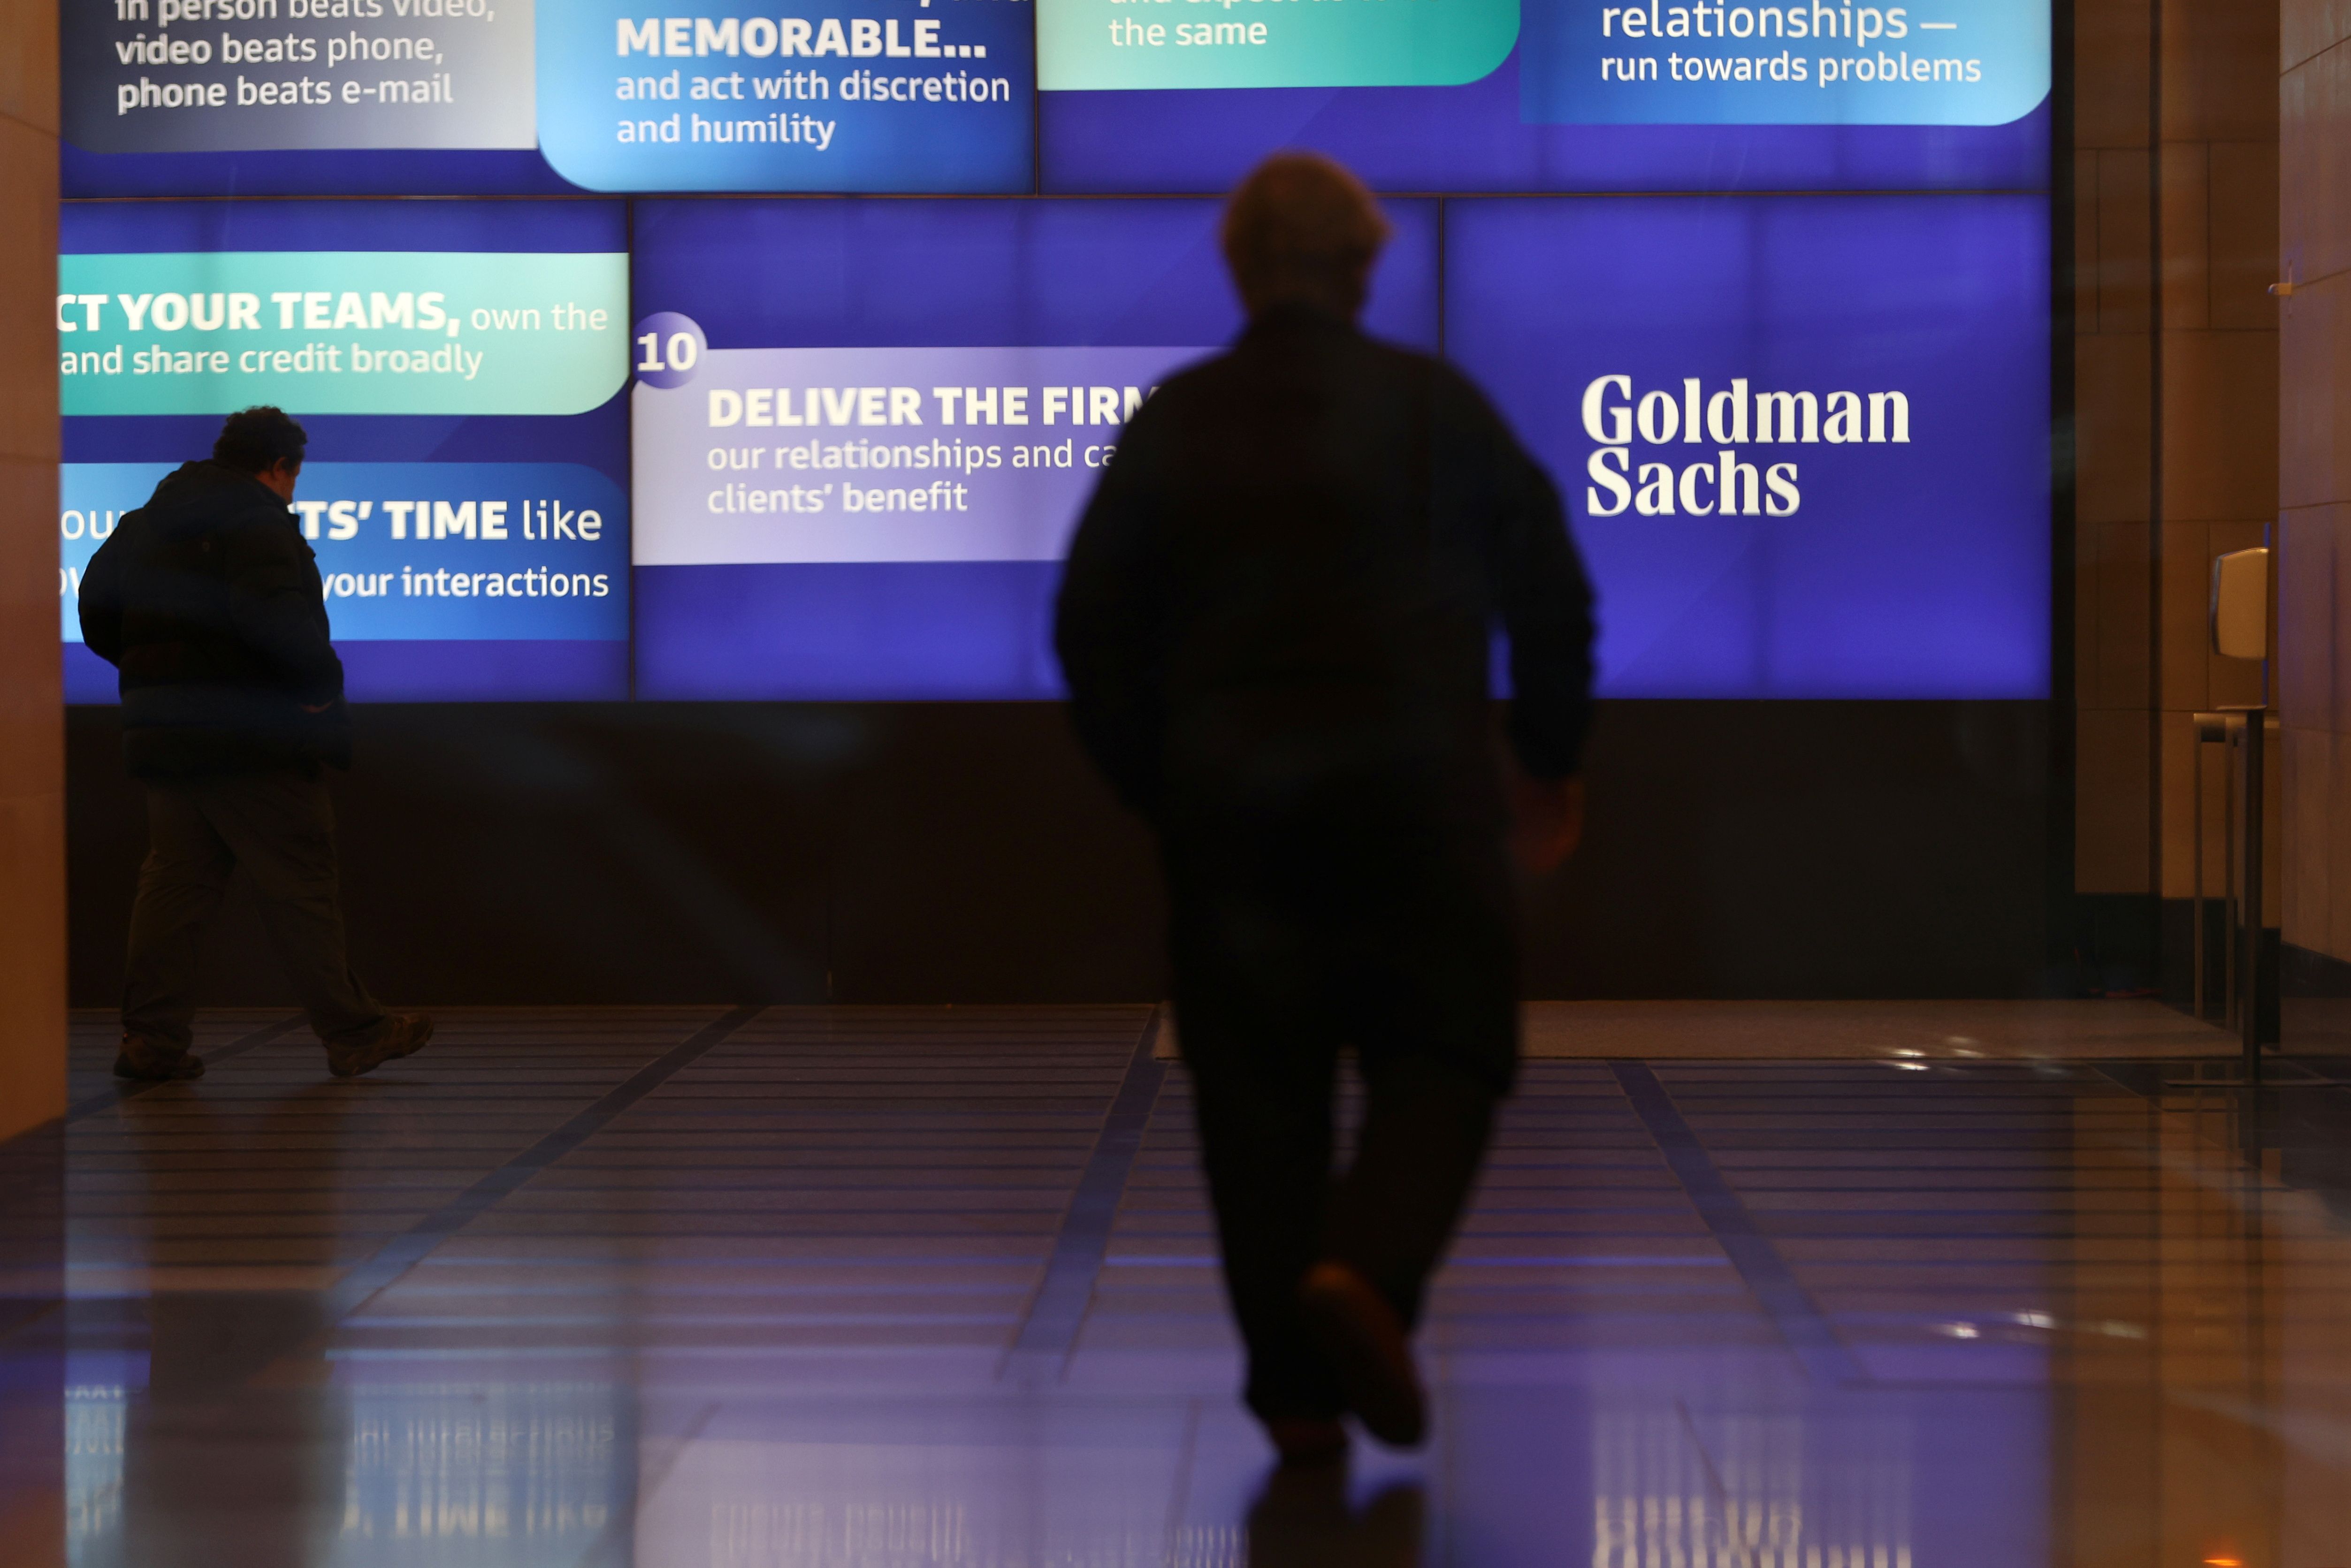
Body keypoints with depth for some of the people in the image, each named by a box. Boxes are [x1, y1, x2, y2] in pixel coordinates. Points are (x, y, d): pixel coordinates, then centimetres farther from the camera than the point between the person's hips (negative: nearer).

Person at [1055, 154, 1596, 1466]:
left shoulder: (1172, 422, 4)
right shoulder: (1434, 402, 1)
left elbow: (1090, 629, 5)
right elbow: (1551, 592, 3)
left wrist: (1150, 788, 16)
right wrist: (1552, 760, 16)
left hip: (1228, 803, 2)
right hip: (1417, 794, -2)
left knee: (1258, 1090, 7)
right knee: (1443, 1059, 7)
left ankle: (1297, 1389, 8)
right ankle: (1367, 1270, -18)